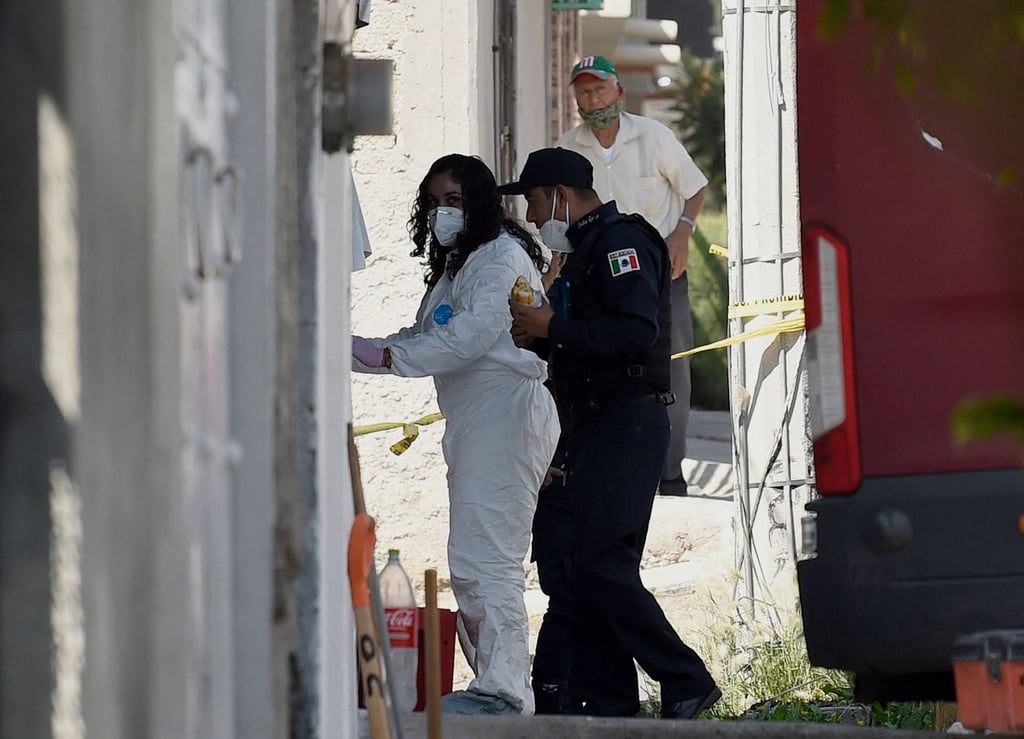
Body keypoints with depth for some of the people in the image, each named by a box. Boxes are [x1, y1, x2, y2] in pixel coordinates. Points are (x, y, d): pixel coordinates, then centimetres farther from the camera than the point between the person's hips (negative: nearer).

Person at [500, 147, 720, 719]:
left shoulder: (622, 241, -9)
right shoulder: (586, 248, 23)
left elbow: (638, 329, -23)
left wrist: (554, 327, -18)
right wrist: (542, 338, 6)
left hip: (628, 424, -11)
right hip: (597, 427, 11)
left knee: (602, 568, -15)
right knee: (594, 569, 7)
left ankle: (686, 683, -11)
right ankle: (607, 704, 7)